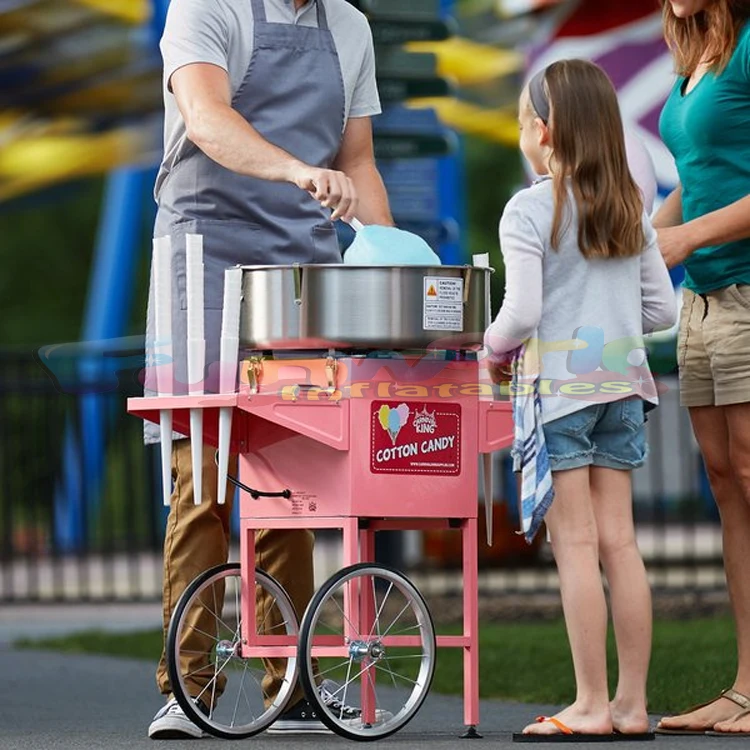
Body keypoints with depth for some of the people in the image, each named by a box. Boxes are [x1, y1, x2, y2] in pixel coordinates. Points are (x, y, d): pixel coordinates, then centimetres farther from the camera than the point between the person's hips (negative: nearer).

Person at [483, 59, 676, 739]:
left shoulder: (528, 210, -9)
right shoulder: (630, 209, 9)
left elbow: (521, 312, -15)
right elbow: (662, 308, 9)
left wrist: (494, 350, 4)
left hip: (557, 383, -6)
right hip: (621, 383, 6)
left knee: (575, 543, -4)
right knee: (619, 539, 7)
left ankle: (591, 706, -4)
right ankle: (632, 702, 8)